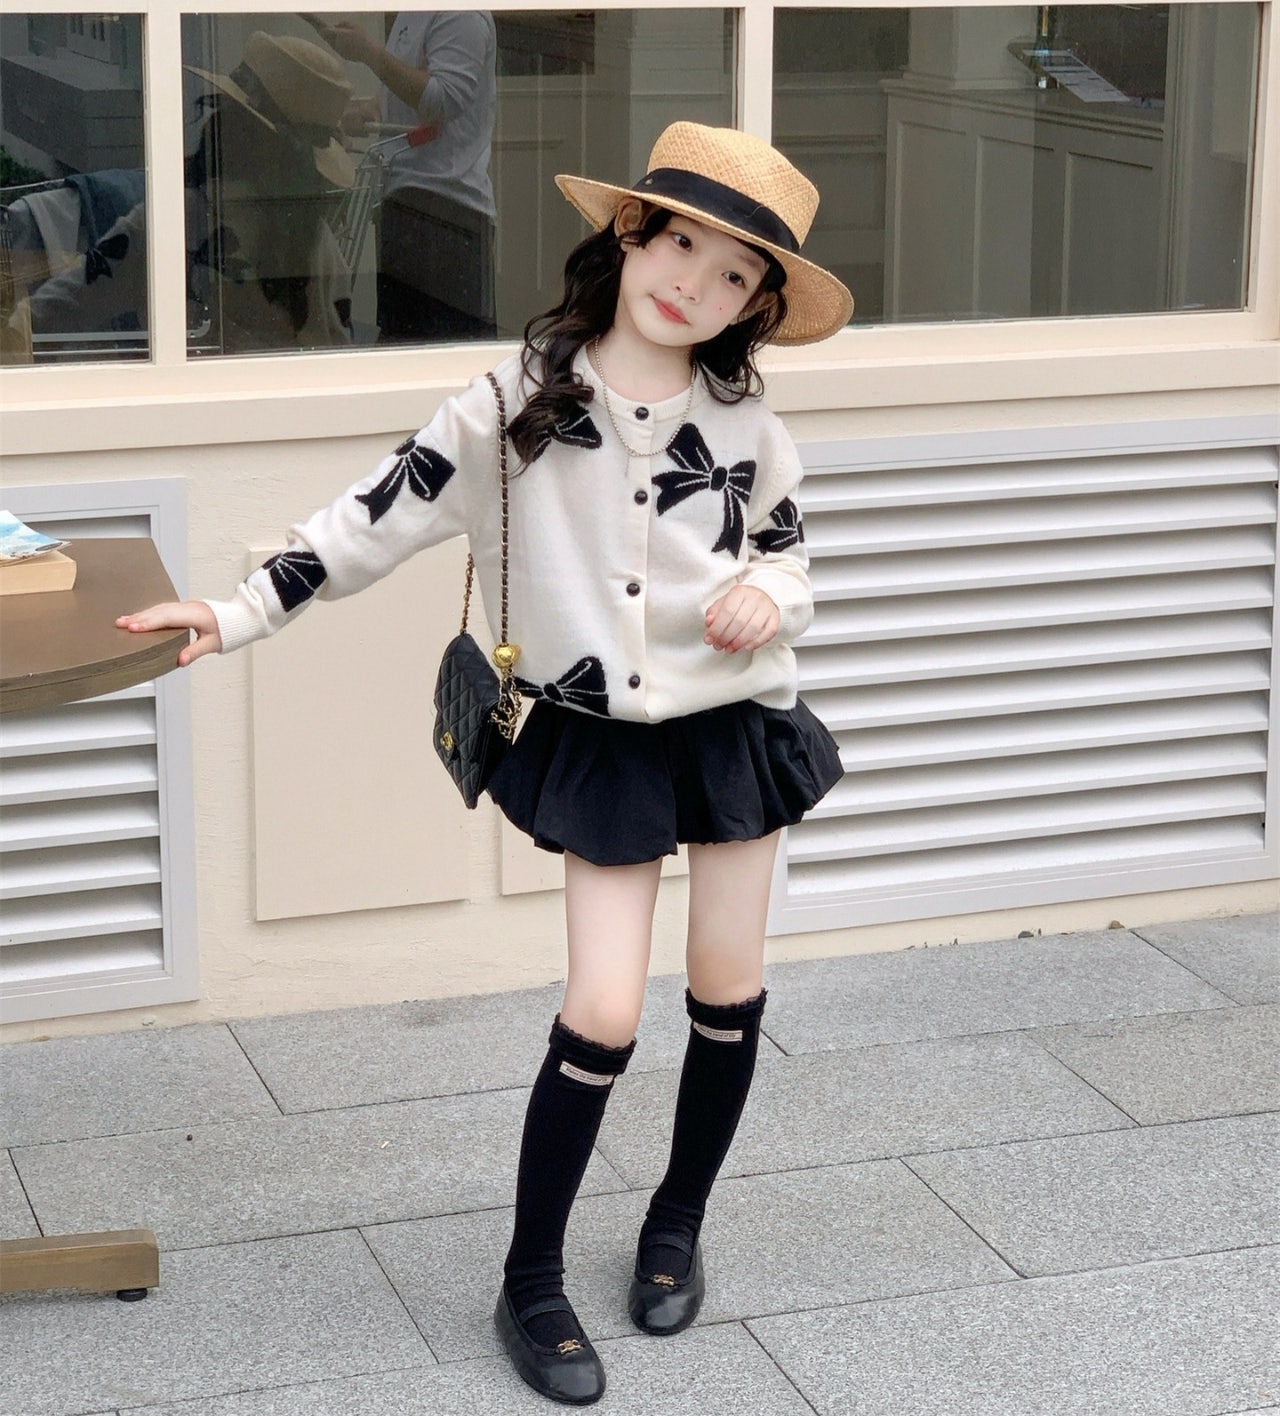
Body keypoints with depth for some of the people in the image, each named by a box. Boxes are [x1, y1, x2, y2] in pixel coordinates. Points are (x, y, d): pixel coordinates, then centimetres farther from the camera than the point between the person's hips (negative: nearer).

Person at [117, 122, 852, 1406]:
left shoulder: (745, 428, -5)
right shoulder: (517, 405, -11)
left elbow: (789, 567, 8)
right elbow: (378, 518, -10)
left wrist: (769, 599, -16)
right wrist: (240, 614, -14)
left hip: (735, 728, 3)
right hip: (600, 745, -2)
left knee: (727, 993, 11)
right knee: (600, 1019, -6)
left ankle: (676, 1224, 35)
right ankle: (530, 1286, 9)